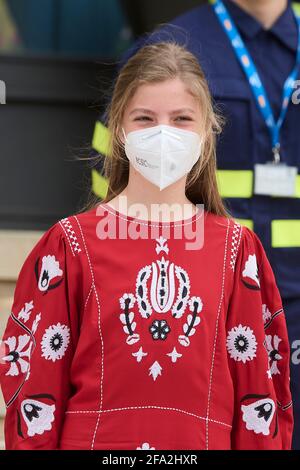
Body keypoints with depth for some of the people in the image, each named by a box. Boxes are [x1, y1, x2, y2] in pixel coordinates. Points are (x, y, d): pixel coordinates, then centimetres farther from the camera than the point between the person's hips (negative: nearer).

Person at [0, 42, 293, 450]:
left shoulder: (236, 247, 4)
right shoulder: (71, 242, 0)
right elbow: (34, 380, 0)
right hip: (92, 439, -1)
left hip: (205, 440, 1)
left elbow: (258, 384, 5)